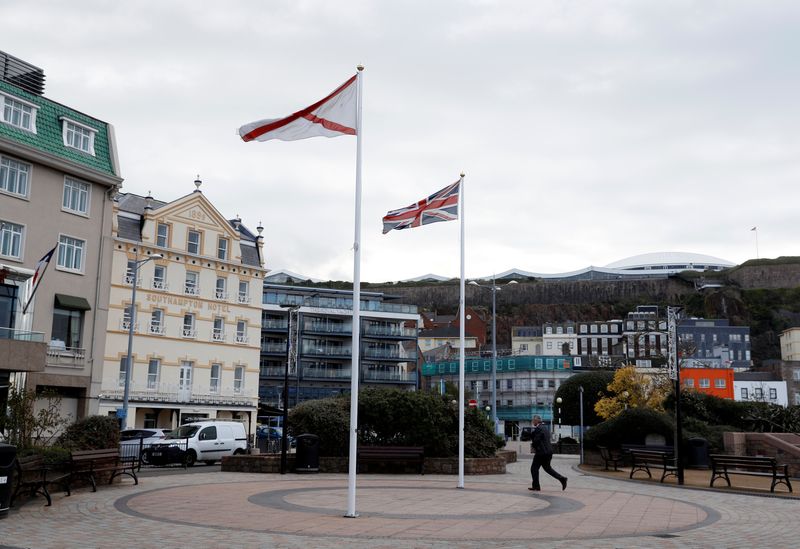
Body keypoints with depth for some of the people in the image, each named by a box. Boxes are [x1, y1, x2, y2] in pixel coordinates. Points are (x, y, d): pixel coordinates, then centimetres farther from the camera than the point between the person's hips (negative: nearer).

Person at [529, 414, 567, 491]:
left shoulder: (538, 429, -16)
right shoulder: (545, 427, 16)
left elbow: (536, 440, -20)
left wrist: (532, 446, 2)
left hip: (542, 452, -10)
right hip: (548, 451, 10)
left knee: (534, 468, 1)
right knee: (547, 468, 19)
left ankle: (536, 486, 5)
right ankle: (562, 479, 10)